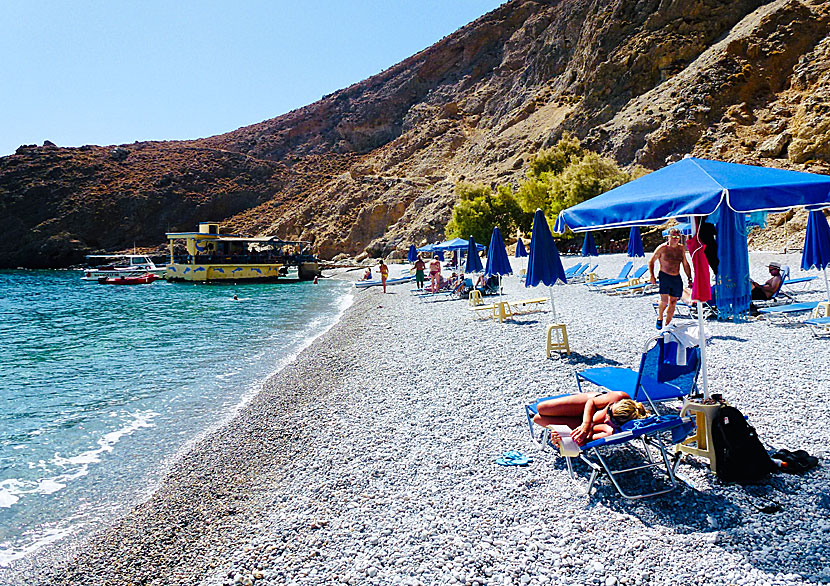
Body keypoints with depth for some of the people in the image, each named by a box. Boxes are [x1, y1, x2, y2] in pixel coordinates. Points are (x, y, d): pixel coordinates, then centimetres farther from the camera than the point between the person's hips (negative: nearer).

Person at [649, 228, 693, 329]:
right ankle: (659, 318, 13)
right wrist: (651, 275, -9)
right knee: (664, 300, -16)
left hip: (677, 279, 4)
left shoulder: (681, 248, 9)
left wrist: (689, 279, 12)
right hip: (664, 276, -4)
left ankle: (667, 325, 16)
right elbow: (651, 262, 2)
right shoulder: (662, 248, -5)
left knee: (673, 302, 4)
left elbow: (685, 264, 18)